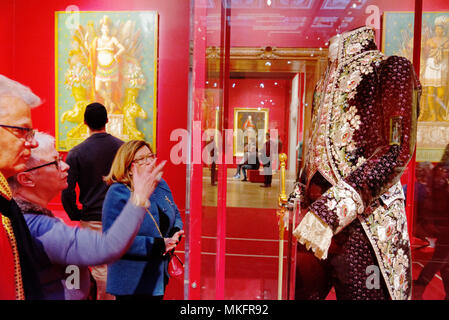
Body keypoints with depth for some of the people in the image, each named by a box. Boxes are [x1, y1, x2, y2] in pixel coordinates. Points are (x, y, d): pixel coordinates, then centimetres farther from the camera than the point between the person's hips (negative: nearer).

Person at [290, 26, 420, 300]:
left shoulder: (390, 68, -2)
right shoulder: (326, 83, 19)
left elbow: (397, 151, -14)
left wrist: (333, 210, -22)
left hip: (363, 220, -6)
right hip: (317, 214, 6)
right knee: (301, 292, 11)